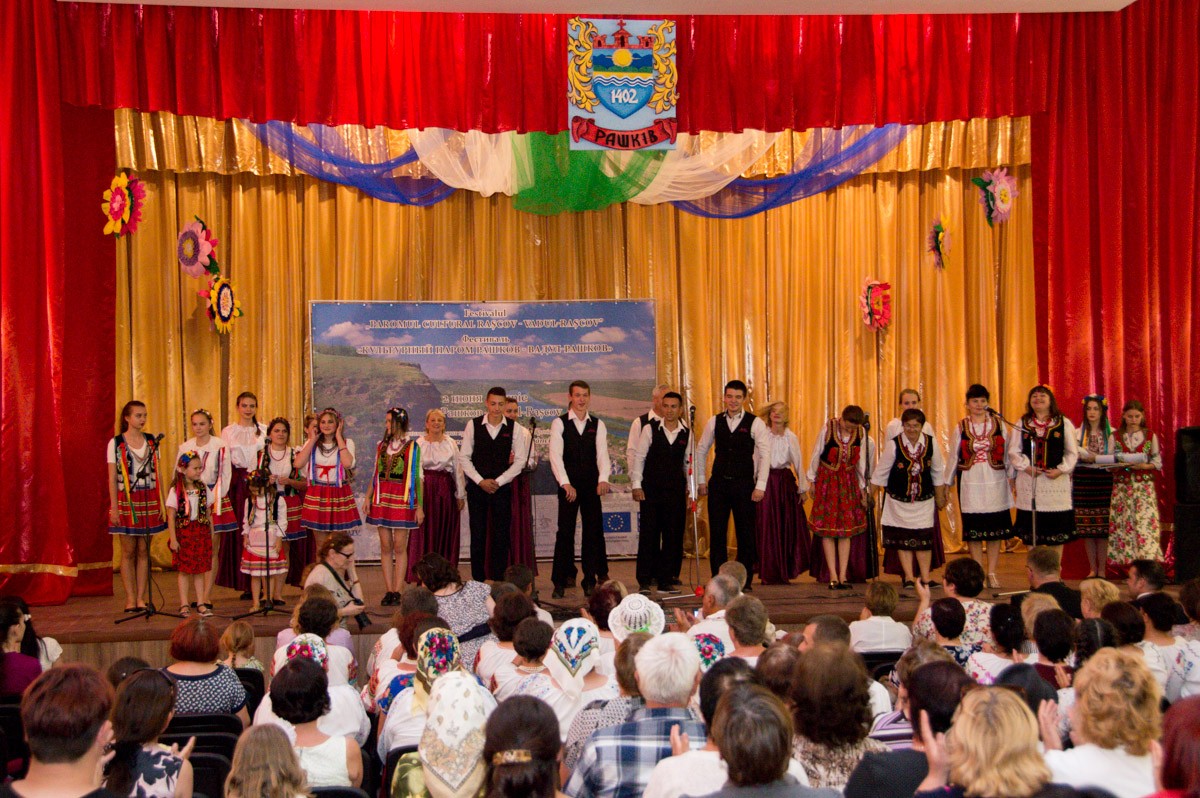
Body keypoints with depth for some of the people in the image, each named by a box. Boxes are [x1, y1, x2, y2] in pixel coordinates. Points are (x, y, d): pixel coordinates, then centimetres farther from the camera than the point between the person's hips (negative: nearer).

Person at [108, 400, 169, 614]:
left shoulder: (152, 441, 9)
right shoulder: (116, 443, -1)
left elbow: (157, 473, 10)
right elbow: (112, 478, -2)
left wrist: (161, 502, 6)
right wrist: (114, 507, -7)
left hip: (149, 500, 3)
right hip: (126, 501, -3)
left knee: (144, 551, 5)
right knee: (128, 551, 1)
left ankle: (141, 597, 10)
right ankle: (130, 599, 7)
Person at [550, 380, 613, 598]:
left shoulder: (598, 425, 9)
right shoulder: (559, 423, 1)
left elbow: (602, 454, -1)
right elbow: (556, 455, -8)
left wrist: (603, 479, -17)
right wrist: (565, 483, -18)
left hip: (592, 485, 3)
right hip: (568, 486, -2)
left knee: (593, 531, 3)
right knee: (565, 532, -2)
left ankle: (590, 582, 11)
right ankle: (560, 582, 3)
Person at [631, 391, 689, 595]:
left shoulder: (686, 433, 7)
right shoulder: (649, 428, -2)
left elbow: (688, 463, 11)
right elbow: (638, 456, -1)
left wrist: (689, 489, 8)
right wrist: (636, 484, -6)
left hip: (675, 491, 3)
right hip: (651, 489, -3)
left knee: (673, 536, 5)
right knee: (648, 534, -1)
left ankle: (666, 580, 13)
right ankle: (644, 580, 6)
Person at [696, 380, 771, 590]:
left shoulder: (755, 423, -4)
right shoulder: (714, 422, 6)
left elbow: (765, 455, -7)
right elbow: (701, 450, 14)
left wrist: (760, 486, -13)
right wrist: (701, 480, 10)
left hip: (744, 484, -3)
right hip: (718, 483, 3)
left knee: (745, 533, 3)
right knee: (717, 533, 4)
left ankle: (745, 580, 14)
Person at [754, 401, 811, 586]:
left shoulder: (791, 437, 6)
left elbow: (798, 463, 7)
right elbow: (755, 461, -1)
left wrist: (803, 488, 7)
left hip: (785, 482, 2)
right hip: (765, 482, -2)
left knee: (787, 527, 4)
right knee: (766, 527, -2)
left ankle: (785, 572, 15)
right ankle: (768, 573, 5)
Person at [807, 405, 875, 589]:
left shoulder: (861, 434, -4)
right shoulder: (828, 429, -12)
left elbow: (861, 462, 7)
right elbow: (816, 455, -1)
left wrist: (863, 488, 12)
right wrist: (812, 481, 5)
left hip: (849, 482, 2)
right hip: (827, 480, -2)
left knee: (847, 529, 2)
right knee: (827, 528, -2)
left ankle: (843, 575, 5)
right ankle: (833, 576, 2)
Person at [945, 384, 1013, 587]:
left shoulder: (998, 424, 5)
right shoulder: (961, 427, 5)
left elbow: (1007, 453, 9)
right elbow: (953, 457, 10)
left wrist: (1010, 477, 8)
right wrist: (948, 482, 12)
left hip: (995, 481, 0)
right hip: (970, 482, 0)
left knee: (995, 528, 1)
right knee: (973, 530, 1)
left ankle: (992, 573, 10)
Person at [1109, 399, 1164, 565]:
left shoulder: (1151, 436, 5)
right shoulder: (1115, 437, 6)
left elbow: (1158, 463, 5)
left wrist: (1143, 466, -13)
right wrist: (1120, 464, -15)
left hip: (1145, 487, -1)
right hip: (1122, 487, 1)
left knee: (1145, 522, -10)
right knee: (1123, 523, -3)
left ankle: (1147, 561, -9)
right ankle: (1127, 560, 2)